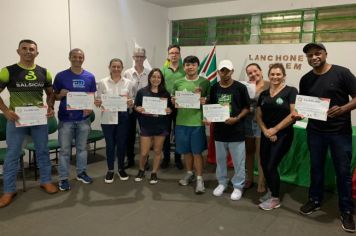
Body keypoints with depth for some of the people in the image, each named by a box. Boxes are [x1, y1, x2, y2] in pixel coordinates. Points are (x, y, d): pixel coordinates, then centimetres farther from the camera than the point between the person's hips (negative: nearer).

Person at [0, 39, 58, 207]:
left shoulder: (44, 72, 3)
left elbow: (50, 93, 13)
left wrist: (51, 107, -4)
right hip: (16, 118, -2)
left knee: (43, 151, 12)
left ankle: (46, 181, 28)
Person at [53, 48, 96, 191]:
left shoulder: (90, 77, 4)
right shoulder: (61, 76, -3)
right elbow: (55, 96, 3)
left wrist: (90, 108, -11)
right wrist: (62, 94, -19)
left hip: (83, 118, 2)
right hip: (66, 119, -2)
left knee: (82, 147, 14)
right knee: (65, 150, 4)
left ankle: (81, 173, 29)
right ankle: (63, 178, 15)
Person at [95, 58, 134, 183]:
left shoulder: (128, 83, 5)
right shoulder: (102, 82, 2)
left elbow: (132, 101, 7)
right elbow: (98, 101, 3)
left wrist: (130, 103, -15)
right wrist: (97, 103, -19)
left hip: (123, 117, 1)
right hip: (108, 118, -1)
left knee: (122, 143, 9)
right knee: (110, 144, 6)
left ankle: (121, 168, 27)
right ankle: (110, 170, 22)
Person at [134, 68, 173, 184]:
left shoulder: (165, 93, 4)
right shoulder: (142, 92, 1)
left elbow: (171, 108, 8)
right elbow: (136, 106, 4)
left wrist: (169, 110, -14)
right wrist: (139, 109, -17)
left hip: (161, 126, 1)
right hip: (146, 126, -1)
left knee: (157, 151, 10)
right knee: (144, 153, 2)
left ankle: (154, 173, 26)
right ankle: (141, 170, 29)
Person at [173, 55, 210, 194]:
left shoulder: (205, 82, 0)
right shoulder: (178, 83, 7)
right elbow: (172, 99, 13)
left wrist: (205, 101, -17)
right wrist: (173, 101, -9)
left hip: (197, 122, -3)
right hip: (181, 122, 3)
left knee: (197, 151, 3)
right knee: (186, 151, 14)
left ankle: (199, 179, 15)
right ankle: (189, 174, 33)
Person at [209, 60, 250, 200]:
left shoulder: (240, 87, -7)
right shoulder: (214, 88, 4)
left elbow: (247, 108, -4)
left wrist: (236, 118, -18)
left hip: (236, 130, -3)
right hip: (219, 130, 4)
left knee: (238, 161, 6)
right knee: (220, 159, 16)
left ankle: (238, 186, 23)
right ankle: (222, 183, 34)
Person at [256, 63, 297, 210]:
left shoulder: (291, 91, -6)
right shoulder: (264, 94, 10)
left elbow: (294, 114, -15)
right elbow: (258, 115, 8)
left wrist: (275, 129, -13)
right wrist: (265, 131, -8)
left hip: (283, 135, -5)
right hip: (266, 135, 5)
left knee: (271, 166, -4)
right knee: (264, 165, 10)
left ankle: (275, 199, 16)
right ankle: (271, 191, 33)